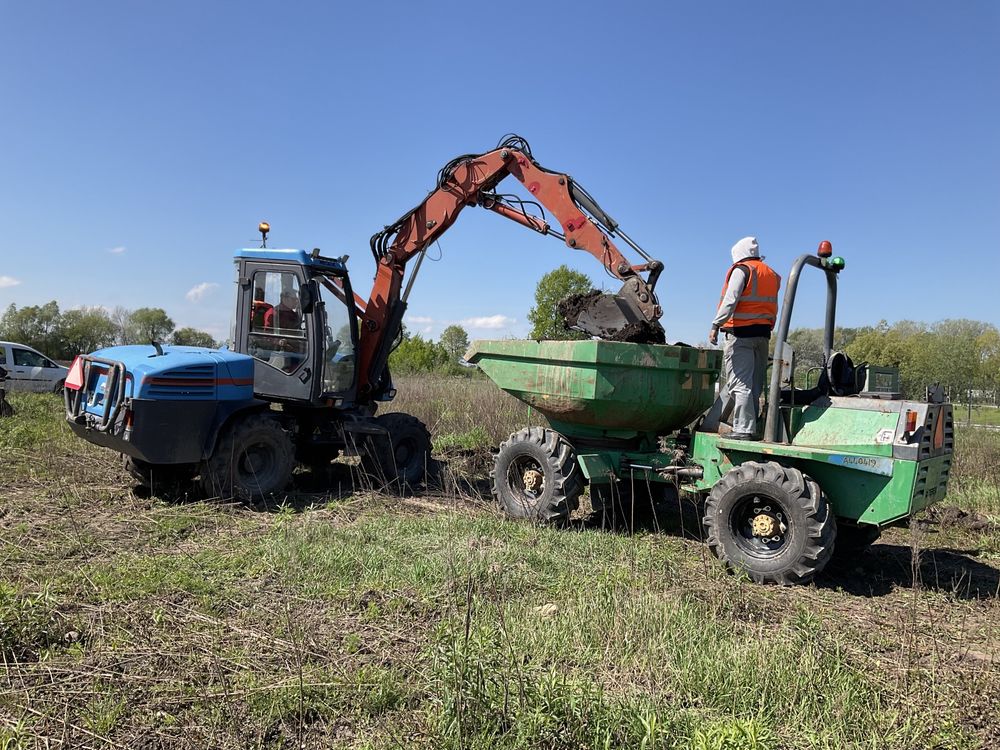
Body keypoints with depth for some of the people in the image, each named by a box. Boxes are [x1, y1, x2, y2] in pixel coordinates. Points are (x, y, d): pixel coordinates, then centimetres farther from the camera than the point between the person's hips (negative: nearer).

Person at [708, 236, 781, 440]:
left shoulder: (741, 269, -3)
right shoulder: (772, 274, 20)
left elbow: (730, 300, -16)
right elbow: (774, 309, 16)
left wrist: (716, 325, -18)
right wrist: (767, 328, 17)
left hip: (740, 333, -7)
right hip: (763, 334, 8)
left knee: (740, 383, -9)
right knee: (754, 384, 9)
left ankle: (743, 429, -13)